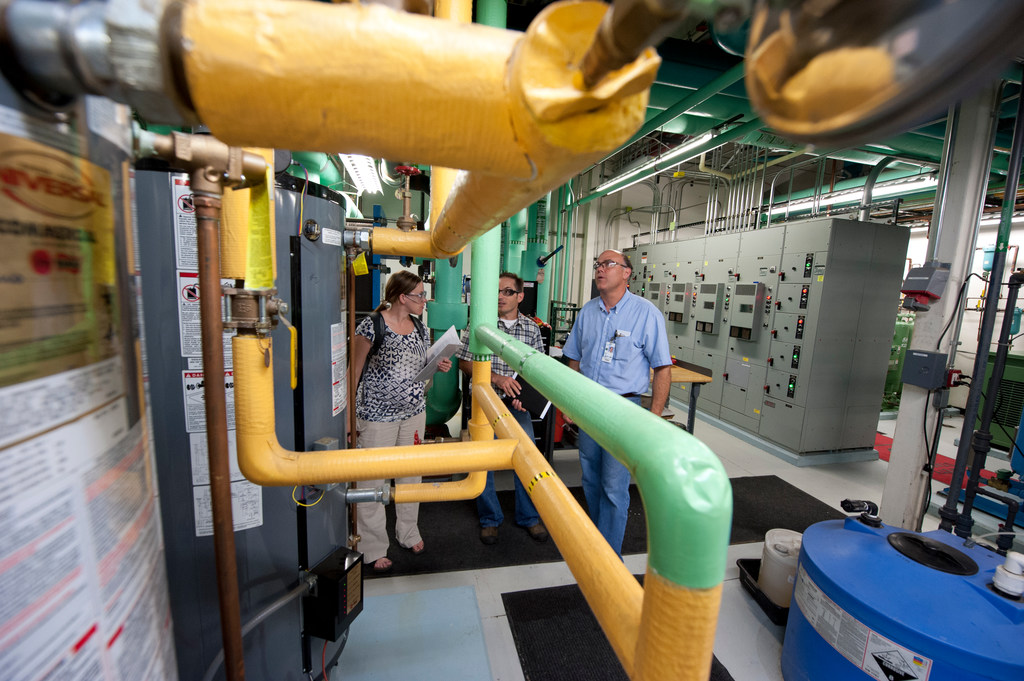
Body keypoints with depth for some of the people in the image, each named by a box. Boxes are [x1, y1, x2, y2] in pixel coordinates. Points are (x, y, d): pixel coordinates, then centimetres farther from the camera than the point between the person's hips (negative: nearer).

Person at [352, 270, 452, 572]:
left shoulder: (419, 327, 6)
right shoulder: (371, 326, -14)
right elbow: (354, 372, -10)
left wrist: (438, 366, -2)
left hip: (414, 412, 7)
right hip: (377, 415, -6)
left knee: (411, 474, 18)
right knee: (372, 481, 5)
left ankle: (408, 533, 38)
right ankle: (373, 548, 24)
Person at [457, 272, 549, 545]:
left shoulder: (531, 328, 1)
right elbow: (464, 363, -6)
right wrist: (496, 378, -19)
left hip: (517, 403, 2)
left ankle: (528, 516, 29)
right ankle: (490, 519, 30)